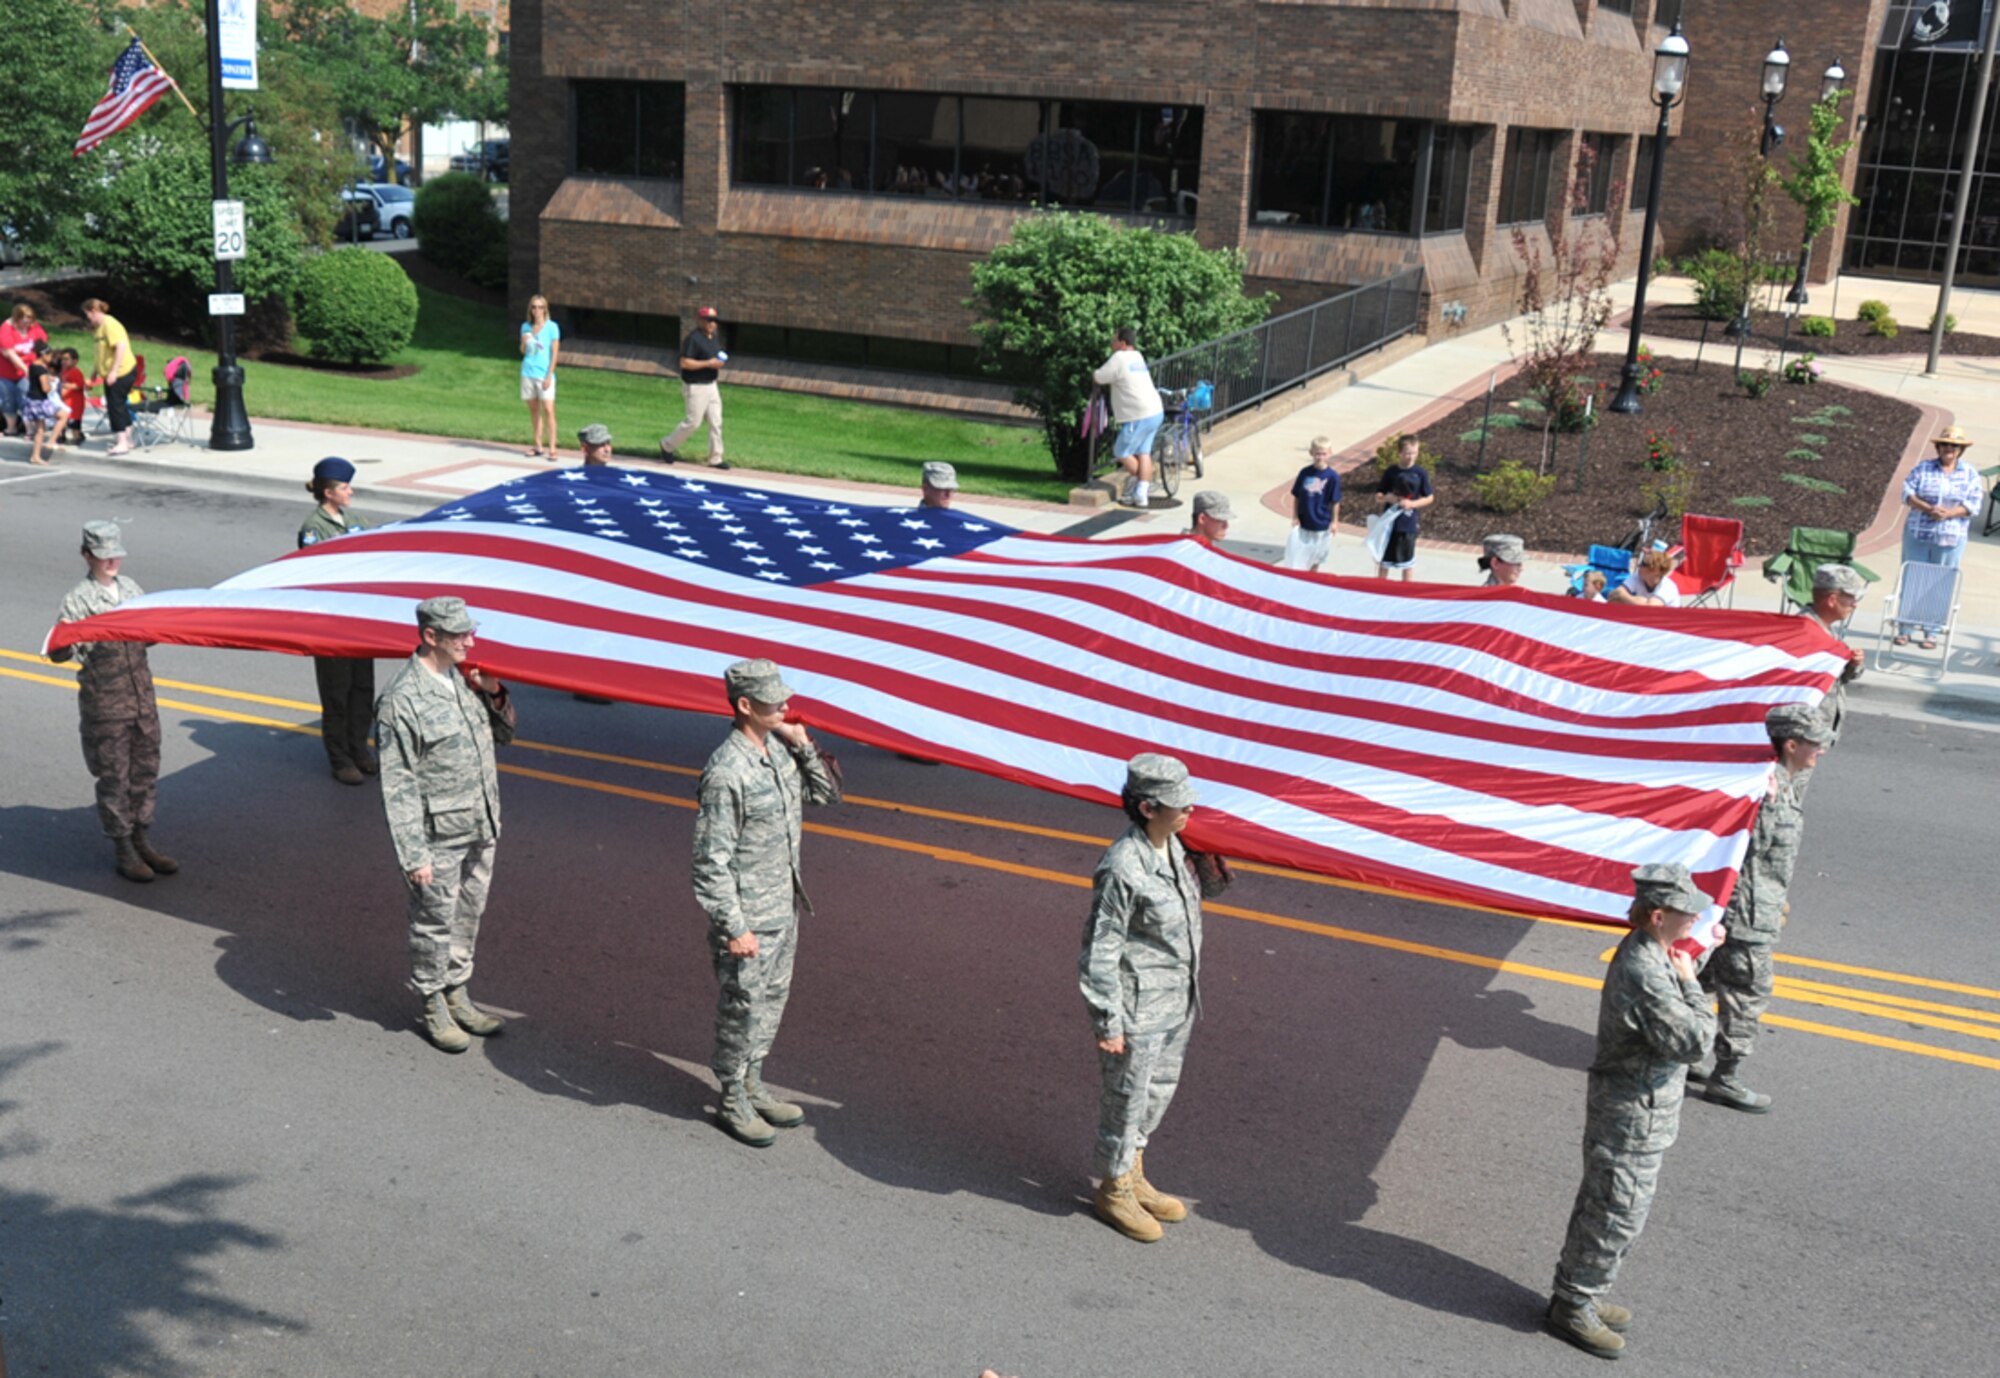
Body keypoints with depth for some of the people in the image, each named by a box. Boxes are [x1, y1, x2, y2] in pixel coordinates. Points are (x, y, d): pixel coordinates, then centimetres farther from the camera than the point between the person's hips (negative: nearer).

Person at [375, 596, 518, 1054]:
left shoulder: (466, 677, 2)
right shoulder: (402, 701, -20)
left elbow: (504, 736, 16)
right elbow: (397, 785, -19)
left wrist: (494, 694, -3)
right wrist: (412, 854, -19)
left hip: (480, 828, 7)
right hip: (438, 838, -7)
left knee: (468, 917, 19)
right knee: (434, 923, 7)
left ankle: (457, 995, 36)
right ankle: (433, 1008, 25)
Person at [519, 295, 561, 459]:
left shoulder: (552, 327, -3)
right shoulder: (526, 327, 9)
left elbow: (555, 353, -4)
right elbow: (523, 351, 17)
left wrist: (549, 375, -10)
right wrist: (524, 342, -6)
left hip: (544, 375, -5)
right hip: (528, 373, 5)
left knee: (548, 410, -10)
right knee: (533, 409, 8)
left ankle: (552, 448, -11)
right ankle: (538, 447, 15)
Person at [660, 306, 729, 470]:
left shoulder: (714, 339, 11)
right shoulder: (693, 338, -17)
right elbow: (684, 363, -23)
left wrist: (720, 362, 3)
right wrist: (708, 363, -23)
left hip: (712, 385, 8)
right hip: (696, 387, -8)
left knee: (716, 422, 6)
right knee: (693, 422, -3)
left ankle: (715, 459, 12)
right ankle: (667, 445, 18)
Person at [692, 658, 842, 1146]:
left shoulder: (779, 749, 1)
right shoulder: (727, 772, -24)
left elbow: (827, 793, 12)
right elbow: (711, 860, -22)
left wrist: (803, 745, -4)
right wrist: (734, 928, -20)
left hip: (784, 909, 8)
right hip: (747, 918, -8)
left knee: (771, 1001, 20)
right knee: (741, 1009, 7)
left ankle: (752, 1085, 37)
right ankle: (733, 1102, 24)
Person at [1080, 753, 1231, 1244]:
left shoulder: (1174, 848, 0)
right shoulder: (1123, 867, -25)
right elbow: (1100, 950, -20)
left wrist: (1208, 877, 1)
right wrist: (1108, 1023, -18)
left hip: (1176, 1002, 9)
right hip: (1137, 1009, -9)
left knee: (1159, 1093, 23)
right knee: (1126, 1100, 9)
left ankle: (1134, 1178, 42)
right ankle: (1114, 1191, 29)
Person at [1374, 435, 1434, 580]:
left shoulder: (1421, 473, -8)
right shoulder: (1390, 472, -6)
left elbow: (1429, 498, -1)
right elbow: (1378, 494, 4)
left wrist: (1412, 504, -17)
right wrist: (1386, 497, -19)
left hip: (1408, 524, -1)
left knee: (1407, 558, 13)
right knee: (1385, 557, 11)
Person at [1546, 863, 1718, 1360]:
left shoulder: (1645, 951, 2)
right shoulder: (1644, 973, -30)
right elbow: (1694, 1042, -28)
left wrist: (1700, 955, 5)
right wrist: (1689, 983, -17)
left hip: (1632, 1109, 10)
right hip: (1632, 1118, -10)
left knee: (1600, 1204, 22)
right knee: (1617, 1215, 4)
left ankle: (1576, 1294, 36)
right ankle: (1573, 1307, 19)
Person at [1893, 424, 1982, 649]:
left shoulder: (1970, 474, 4)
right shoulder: (1923, 468, 4)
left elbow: (1973, 505, -3)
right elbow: (1907, 494, -3)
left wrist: (1948, 514, -19)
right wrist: (1928, 508, -19)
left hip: (1951, 538, 0)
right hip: (1918, 535, 0)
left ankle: (1931, 633, 10)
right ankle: (1904, 629, 9)